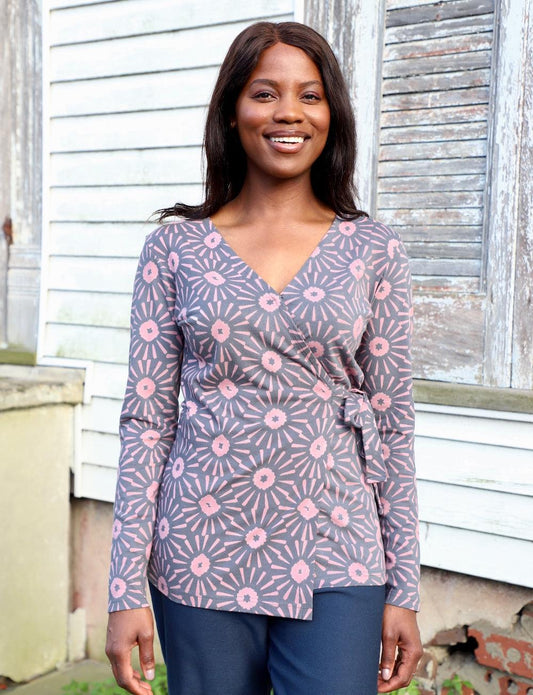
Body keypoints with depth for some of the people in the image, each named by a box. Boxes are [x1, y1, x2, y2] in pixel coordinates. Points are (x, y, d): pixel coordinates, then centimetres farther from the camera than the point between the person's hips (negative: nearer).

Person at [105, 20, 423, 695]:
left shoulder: (372, 250, 1)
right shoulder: (175, 247, 0)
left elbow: (393, 423, 3)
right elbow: (147, 418, 0)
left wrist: (405, 588, 2)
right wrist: (126, 589, -4)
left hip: (336, 563, 0)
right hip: (203, 557, 0)